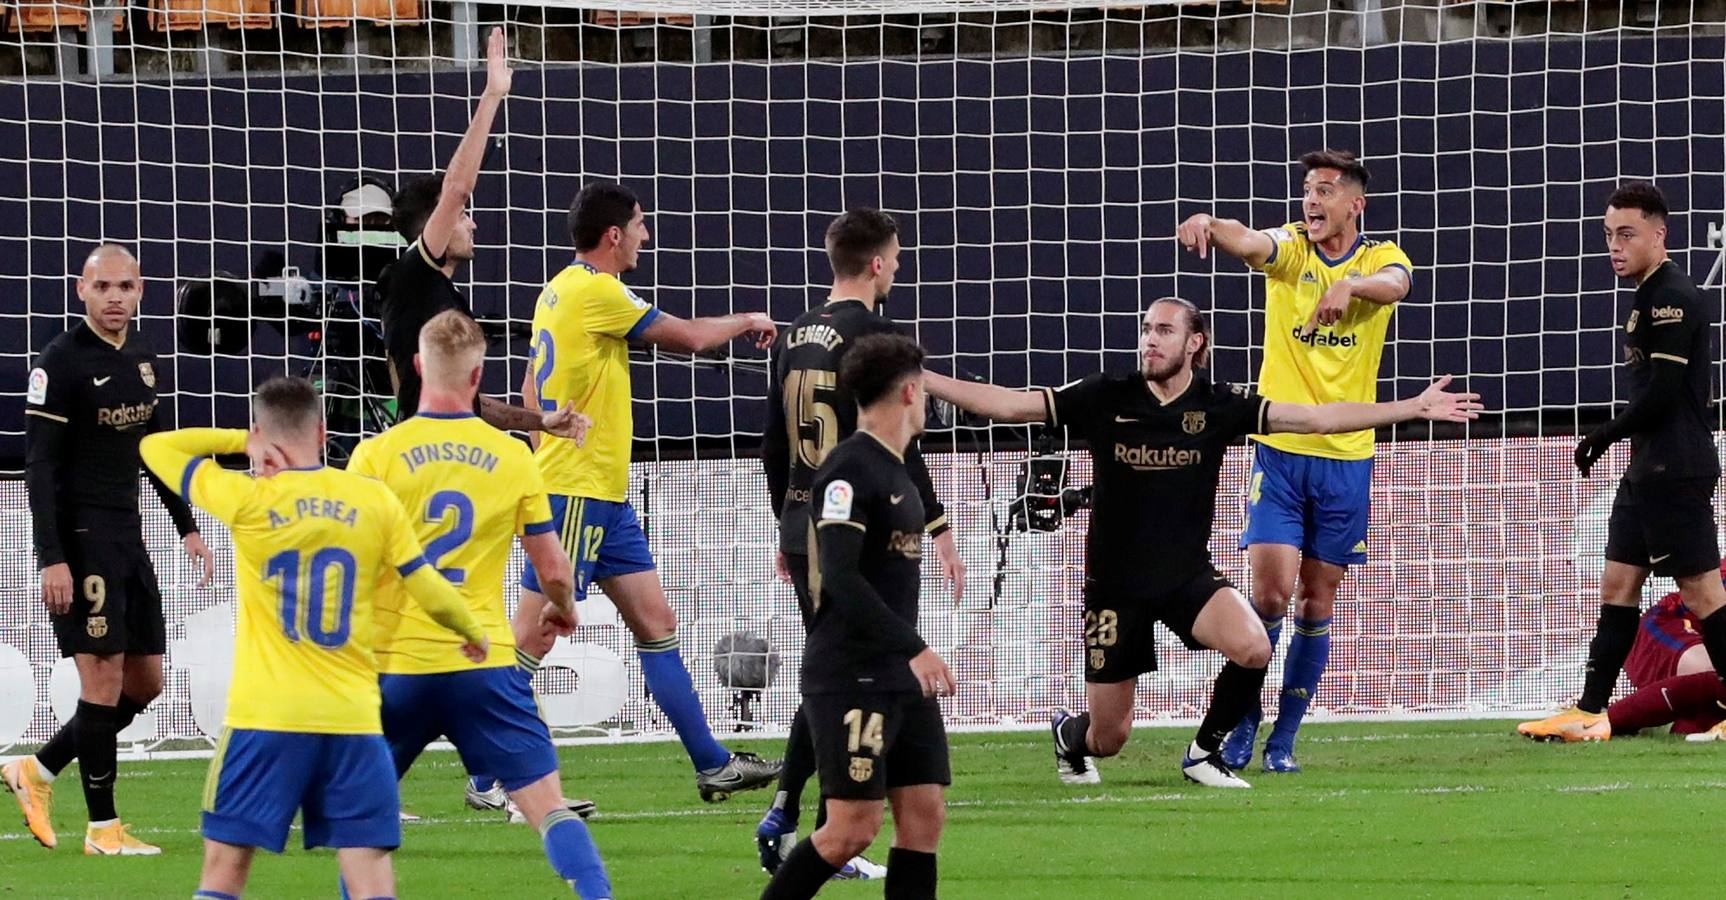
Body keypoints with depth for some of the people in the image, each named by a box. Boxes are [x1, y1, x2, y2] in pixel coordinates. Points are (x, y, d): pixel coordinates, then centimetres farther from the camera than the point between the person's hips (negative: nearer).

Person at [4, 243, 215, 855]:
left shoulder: (140, 356, 12)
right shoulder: (61, 362, -12)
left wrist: (187, 527, 19)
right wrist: (51, 559, -21)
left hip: (127, 535, 8)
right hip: (80, 539, -8)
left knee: (145, 682, 9)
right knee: (104, 677, -8)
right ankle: (103, 827, 0)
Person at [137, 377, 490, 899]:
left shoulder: (248, 501, -5)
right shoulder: (374, 501, 3)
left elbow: (155, 448, 6)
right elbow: (432, 594, 8)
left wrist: (239, 441, 6)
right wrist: (473, 634, 27)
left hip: (265, 719, -2)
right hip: (353, 719, 2)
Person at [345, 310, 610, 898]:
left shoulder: (376, 455, -3)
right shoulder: (513, 458, 1)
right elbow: (553, 569, 6)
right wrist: (563, 607, 29)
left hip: (396, 665, 0)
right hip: (484, 663, 0)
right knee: (547, 805, 0)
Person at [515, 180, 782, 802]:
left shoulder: (563, 290, 14)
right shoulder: (596, 292, -15)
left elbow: (532, 389, 20)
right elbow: (687, 336, -9)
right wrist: (746, 322, 9)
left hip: (605, 495, 10)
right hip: (575, 493, -10)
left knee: (656, 623, 11)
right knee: (535, 634, -7)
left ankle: (714, 766, 14)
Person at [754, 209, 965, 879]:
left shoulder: (795, 337, 11)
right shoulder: (872, 335, -12)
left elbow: (774, 443, 16)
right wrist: (938, 528, -10)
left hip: (802, 529, 7)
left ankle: (782, 812, 11)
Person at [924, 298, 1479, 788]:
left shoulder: (1219, 406, -4)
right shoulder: (1105, 399, -6)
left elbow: (1315, 419, -5)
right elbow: (1007, 404, -5)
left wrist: (1413, 409, -10)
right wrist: (922, 381, -14)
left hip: (1188, 576, 1)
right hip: (1115, 583, -1)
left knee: (1253, 648, -29)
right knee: (1108, 738, 1)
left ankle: (1204, 753, -2)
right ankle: (1068, 734, 41)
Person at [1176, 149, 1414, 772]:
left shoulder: (1380, 259, 2)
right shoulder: (1289, 249, 1)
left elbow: (1394, 284, -22)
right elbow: (1248, 243, -21)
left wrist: (1350, 285, -45)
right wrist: (1210, 225, -45)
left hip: (1347, 457, 1)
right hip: (1280, 451, -1)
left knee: (1316, 600, 6)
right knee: (1270, 591, -11)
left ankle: (1285, 737, 14)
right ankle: (1244, 721, 5)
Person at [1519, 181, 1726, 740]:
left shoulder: (1672, 298, -14)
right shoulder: (1650, 297, 17)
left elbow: (1662, 394, -20)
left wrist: (1606, 436, -8)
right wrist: (1614, 440, 13)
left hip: (1675, 472, -11)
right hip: (1648, 468, 11)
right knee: (1618, 586, 9)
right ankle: (1589, 711, 11)